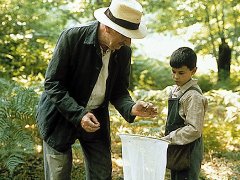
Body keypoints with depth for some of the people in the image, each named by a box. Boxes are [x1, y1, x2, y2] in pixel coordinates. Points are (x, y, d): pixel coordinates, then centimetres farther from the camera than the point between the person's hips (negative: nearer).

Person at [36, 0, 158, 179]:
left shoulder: (124, 51, -7)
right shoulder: (72, 37, -21)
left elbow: (119, 90, 2)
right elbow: (52, 83, -18)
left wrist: (131, 108, -20)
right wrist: (78, 114, -28)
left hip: (96, 118, 4)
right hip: (61, 116, -4)